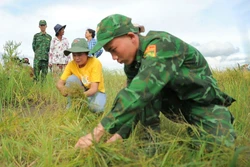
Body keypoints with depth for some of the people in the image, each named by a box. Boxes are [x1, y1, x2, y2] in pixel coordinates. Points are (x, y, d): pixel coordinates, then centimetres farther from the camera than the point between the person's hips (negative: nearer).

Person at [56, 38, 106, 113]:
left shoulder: (95, 63, -23)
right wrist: (63, 89, -41)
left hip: (96, 92, -3)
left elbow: (94, 88, -28)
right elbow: (59, 83, -15)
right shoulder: (71, 64, -12)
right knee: (71, 78, -25)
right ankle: (71, 107, -10)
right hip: (81, 91, 3)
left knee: (95, 107, -35)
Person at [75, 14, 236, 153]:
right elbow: (133, 99, -7)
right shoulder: (132, 63, -6)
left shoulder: (161, 45, -31)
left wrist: (98, 132, -46)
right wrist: (119, 134, -20)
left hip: (203, 100, -4)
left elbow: (138, 93, -44)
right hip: (174, 99, 4)